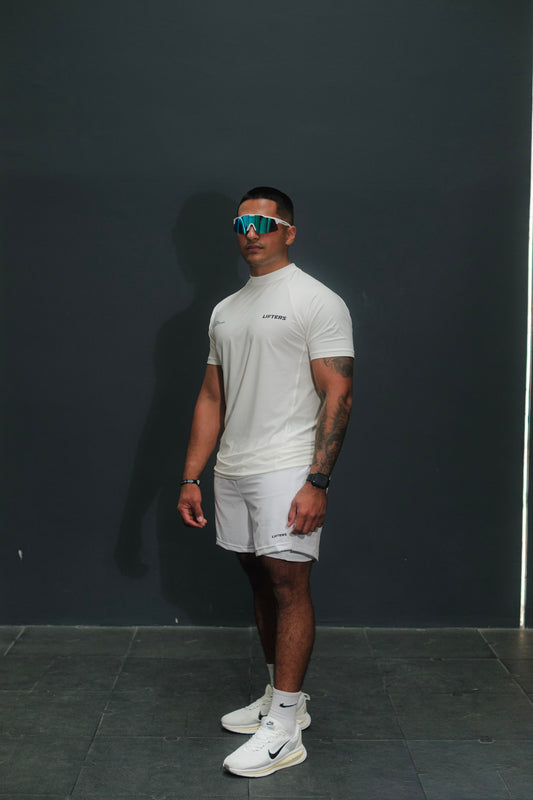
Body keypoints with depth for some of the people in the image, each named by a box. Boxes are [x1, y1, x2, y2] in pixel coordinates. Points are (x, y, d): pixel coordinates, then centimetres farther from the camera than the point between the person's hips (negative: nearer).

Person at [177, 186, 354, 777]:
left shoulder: (317, 302, -7)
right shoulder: (225, 311, 16)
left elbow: (337, 394, -13)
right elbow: (211, 398, 16)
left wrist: (317, 482, -21)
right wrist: (191, 477, 10)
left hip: (286, 471, -7)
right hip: (232, 473, 8)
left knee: (289, 586, -5)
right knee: (263, 585, 15)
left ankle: (284, 730, 2)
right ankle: (284, 697, 30)